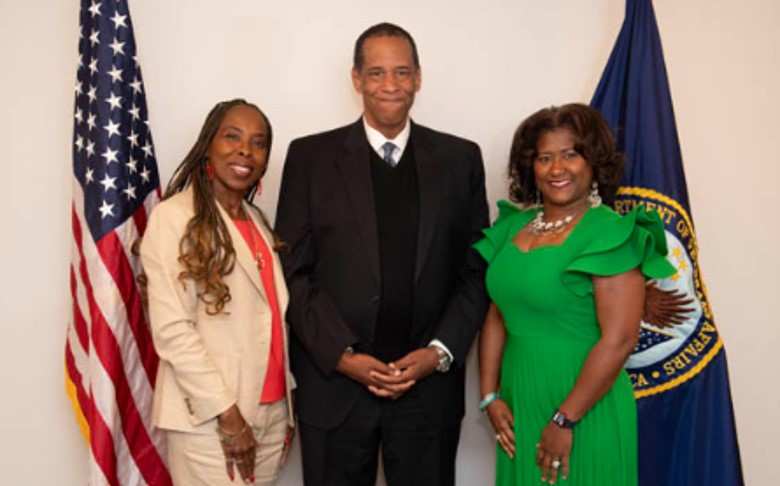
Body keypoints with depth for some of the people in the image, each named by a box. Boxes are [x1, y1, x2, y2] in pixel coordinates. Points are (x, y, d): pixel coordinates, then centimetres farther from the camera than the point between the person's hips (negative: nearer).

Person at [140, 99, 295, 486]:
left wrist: (288, 407, 11)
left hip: (271, 411, 6)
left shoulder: (258, 222, 13)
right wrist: (226, 412, -16)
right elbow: (171, 328, -14)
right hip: (209, 418, -6)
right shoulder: (174, 216, -8)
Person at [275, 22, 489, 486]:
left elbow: (477, 269, 5)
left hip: (430, 383, 1)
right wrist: (342, 356, -9)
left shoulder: (460, 158, 5)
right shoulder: (310, 156, 1)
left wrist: (441, 351, -6)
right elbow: (293, 270, -1)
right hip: (333, 383, -1)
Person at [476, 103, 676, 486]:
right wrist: (490, 395, 0)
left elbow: (619, 339, -18)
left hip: (585, 413, -6)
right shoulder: (513, 226, 5)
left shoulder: (611, 234, -13)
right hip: (518, 407, 6)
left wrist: (565, 420, -16)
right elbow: (496, 316, 7)